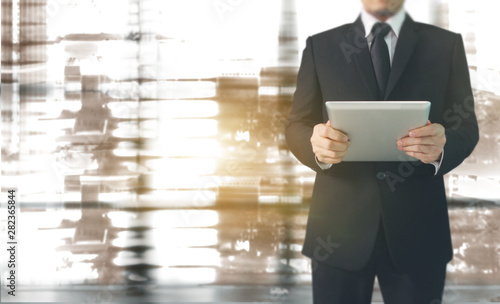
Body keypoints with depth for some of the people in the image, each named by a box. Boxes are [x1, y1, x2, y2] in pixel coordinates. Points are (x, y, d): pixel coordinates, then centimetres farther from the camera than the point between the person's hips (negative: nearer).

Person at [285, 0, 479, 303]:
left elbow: (466, 127, 4)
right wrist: (316, 145, -19)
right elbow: (297, 126, 5)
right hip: (339, 228, 0)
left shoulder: (447, 44, 7)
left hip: (417, 229, 0)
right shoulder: (321, 45, 7)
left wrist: (442, 147, -20)